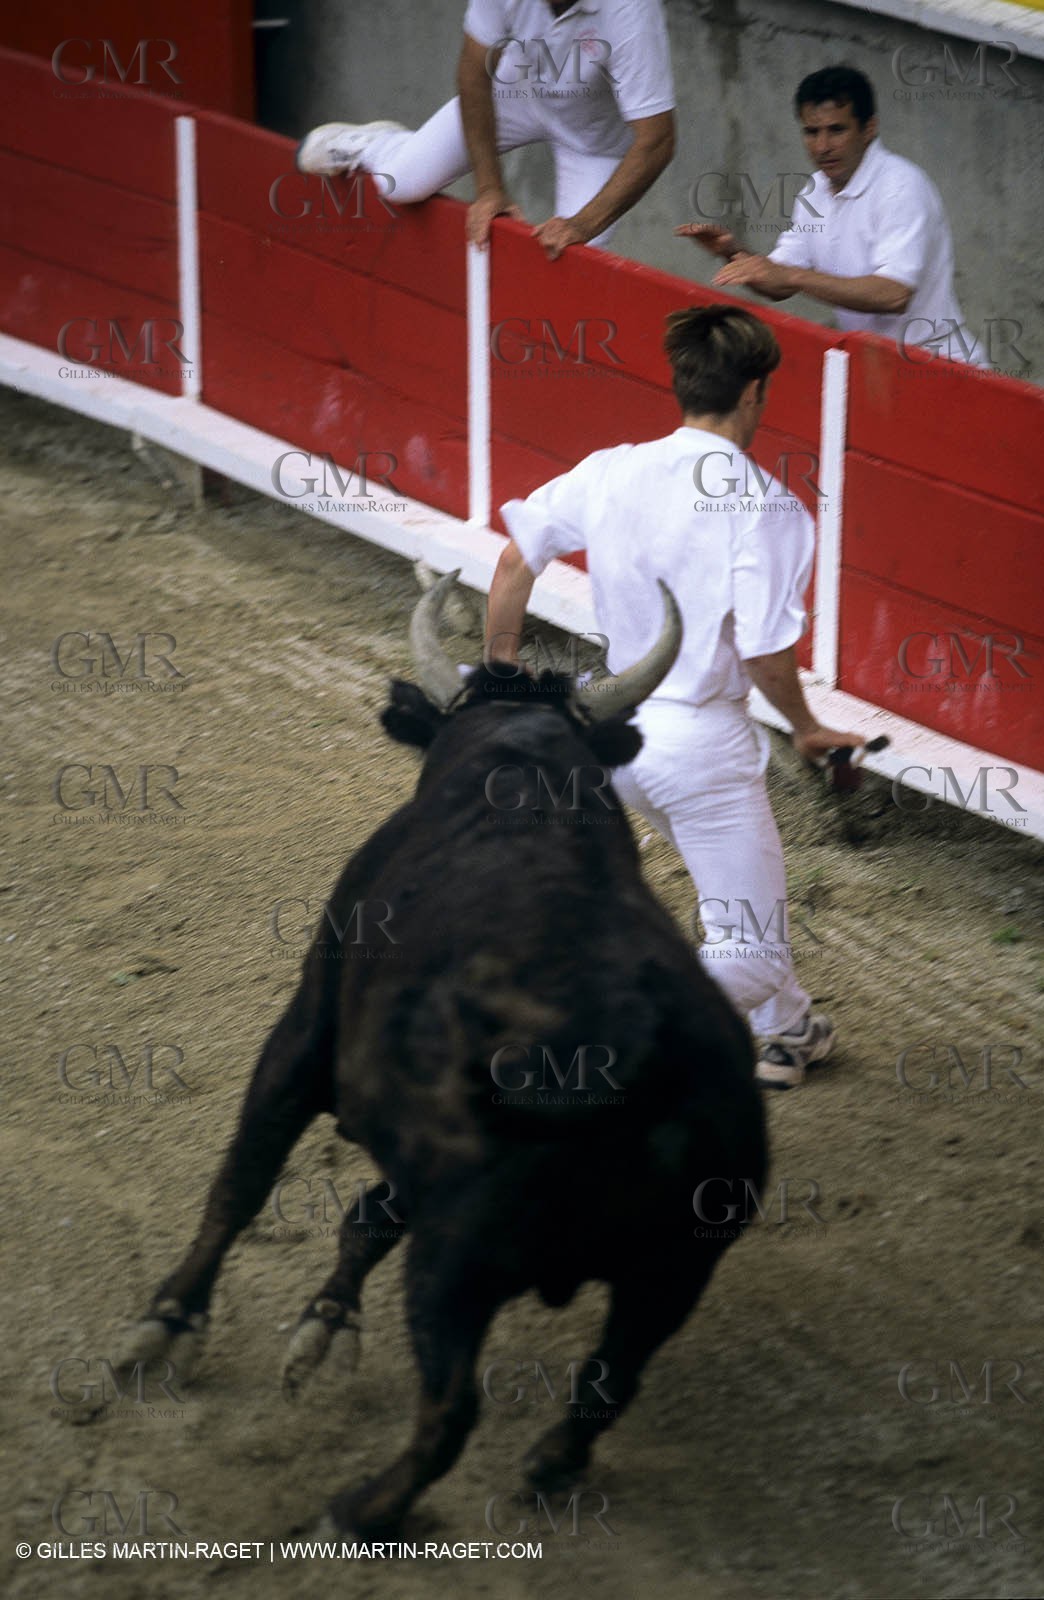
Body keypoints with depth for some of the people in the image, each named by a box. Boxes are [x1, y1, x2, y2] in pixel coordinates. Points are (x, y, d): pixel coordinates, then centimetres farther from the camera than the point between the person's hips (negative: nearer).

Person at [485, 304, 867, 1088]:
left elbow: (516, 556, -1)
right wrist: (808, 729, -1)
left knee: (744, 885, 31)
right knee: (751, 949, 4)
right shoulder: (765, 506, -18)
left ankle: (790, 1030, 49)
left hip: (620, 728, 7)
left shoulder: (612, 472, -2)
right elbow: (766, 653, -20)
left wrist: (500, 668, 13)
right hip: (703, 740, -7)